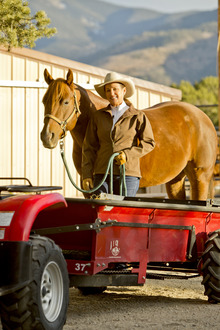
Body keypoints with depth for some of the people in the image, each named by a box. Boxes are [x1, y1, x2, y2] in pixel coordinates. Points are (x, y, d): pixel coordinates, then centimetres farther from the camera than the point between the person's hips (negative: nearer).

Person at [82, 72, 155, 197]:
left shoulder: (137, 116, 5)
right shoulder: (98, 116, 12)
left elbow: (149, 143, 4)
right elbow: (89, 146, 11)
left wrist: (128, 154, -12)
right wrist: (87, 174, 1)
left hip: (128, 173, -2)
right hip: (102, 173, 2)